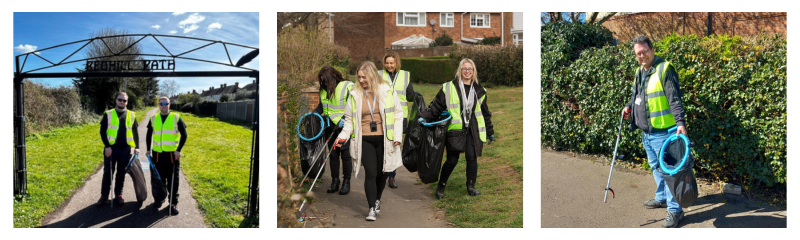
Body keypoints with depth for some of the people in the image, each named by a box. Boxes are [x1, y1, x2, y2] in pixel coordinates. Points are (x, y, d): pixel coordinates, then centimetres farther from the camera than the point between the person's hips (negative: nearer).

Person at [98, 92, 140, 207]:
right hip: (111, 148, -2)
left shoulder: (131, 115, 6)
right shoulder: (108, 114, 0)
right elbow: (102, 131, -2)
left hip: (125, 149, 2)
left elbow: (135, 132, 10)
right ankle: (104, 196, 14)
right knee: (107, 172, 4)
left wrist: (136, 147, 3)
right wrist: (107, 146, -11)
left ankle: (118, 195, 20)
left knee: (121, 173, 9)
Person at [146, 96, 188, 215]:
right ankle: (159, 199, 27)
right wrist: (149, 149, 13)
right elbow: (149, 135, 18)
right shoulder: (153, 119, 6)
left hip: (172, 154, -3)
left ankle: (173, 203, 12)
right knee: (158, 179, 10)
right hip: (157, 154, 3)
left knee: (173, 180, 2)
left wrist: (179, 150, -10)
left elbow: (184, 135, -3)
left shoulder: (176, 118, -4)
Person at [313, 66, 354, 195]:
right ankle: (335, 181, 15)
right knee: (333, 153, 7)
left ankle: (346, 182, 10)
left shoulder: (348, 87, -10)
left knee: (345, 154, 1)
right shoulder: (324, 90, 11)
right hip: (331, 127, 5)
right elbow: (321, 106, 24)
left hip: (345, 126, -5)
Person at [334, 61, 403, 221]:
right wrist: (343, 136, -1)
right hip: (365, 140, 0)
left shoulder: (387, 91, 0)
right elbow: (349, 118, 12)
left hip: (384, 139, 0)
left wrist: (397, 136, -2)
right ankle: (372, 209, -5)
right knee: (371, 172, -10)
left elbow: (397, 114, 4)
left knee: (381, 172, 10)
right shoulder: (355, 94, 4)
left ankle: (377, 199, 35)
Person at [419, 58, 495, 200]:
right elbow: (436, 106, 1)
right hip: (455, 130, -3)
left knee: (472, 157, -2)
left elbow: (485, 113, 21)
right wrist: (423, 116, -14)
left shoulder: (479, 91, 12)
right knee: (452, 160, -4)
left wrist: (490, 132, 24)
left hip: (472, 130, 3)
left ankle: (471, 186, 16)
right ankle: (441, 186, 16)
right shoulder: (449, 88, 1)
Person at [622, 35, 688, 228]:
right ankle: (662, 198, 37)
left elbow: (675, 99, -20)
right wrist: (629, 106, 11)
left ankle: (674, 210, 0)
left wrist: (680, 122, -28)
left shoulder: (664, 69, -14)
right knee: (655, 166, 21)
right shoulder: (640, 72, 12)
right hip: (646, 132, 9)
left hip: (662, 132, -9)